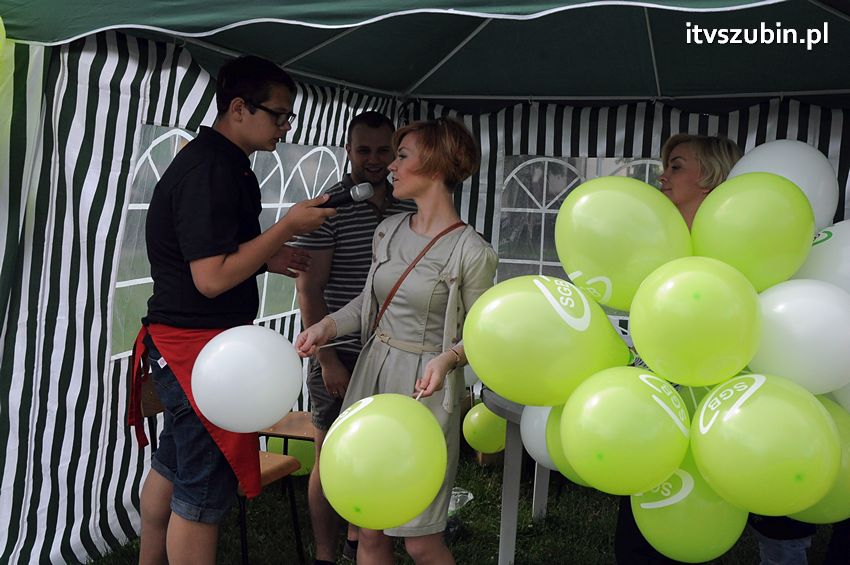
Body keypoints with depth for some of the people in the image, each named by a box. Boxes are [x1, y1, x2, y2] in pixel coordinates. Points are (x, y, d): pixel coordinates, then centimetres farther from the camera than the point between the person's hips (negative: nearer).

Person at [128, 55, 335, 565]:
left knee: (172, 466, 23)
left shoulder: (218, 161, 13)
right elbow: (211, 278, -25)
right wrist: (287, 227, -20)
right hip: (200, 345, -11)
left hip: (176, 344, 11)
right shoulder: (212, 169, -21)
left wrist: (267, 259, 8)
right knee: (204, 492, -1)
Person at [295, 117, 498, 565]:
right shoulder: (389, 231, 5)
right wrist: (329, 325, -1)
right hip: (372, 377, 6)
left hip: (424, 392, -5)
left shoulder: (472, 253, -13)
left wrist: (448, 357, -25)